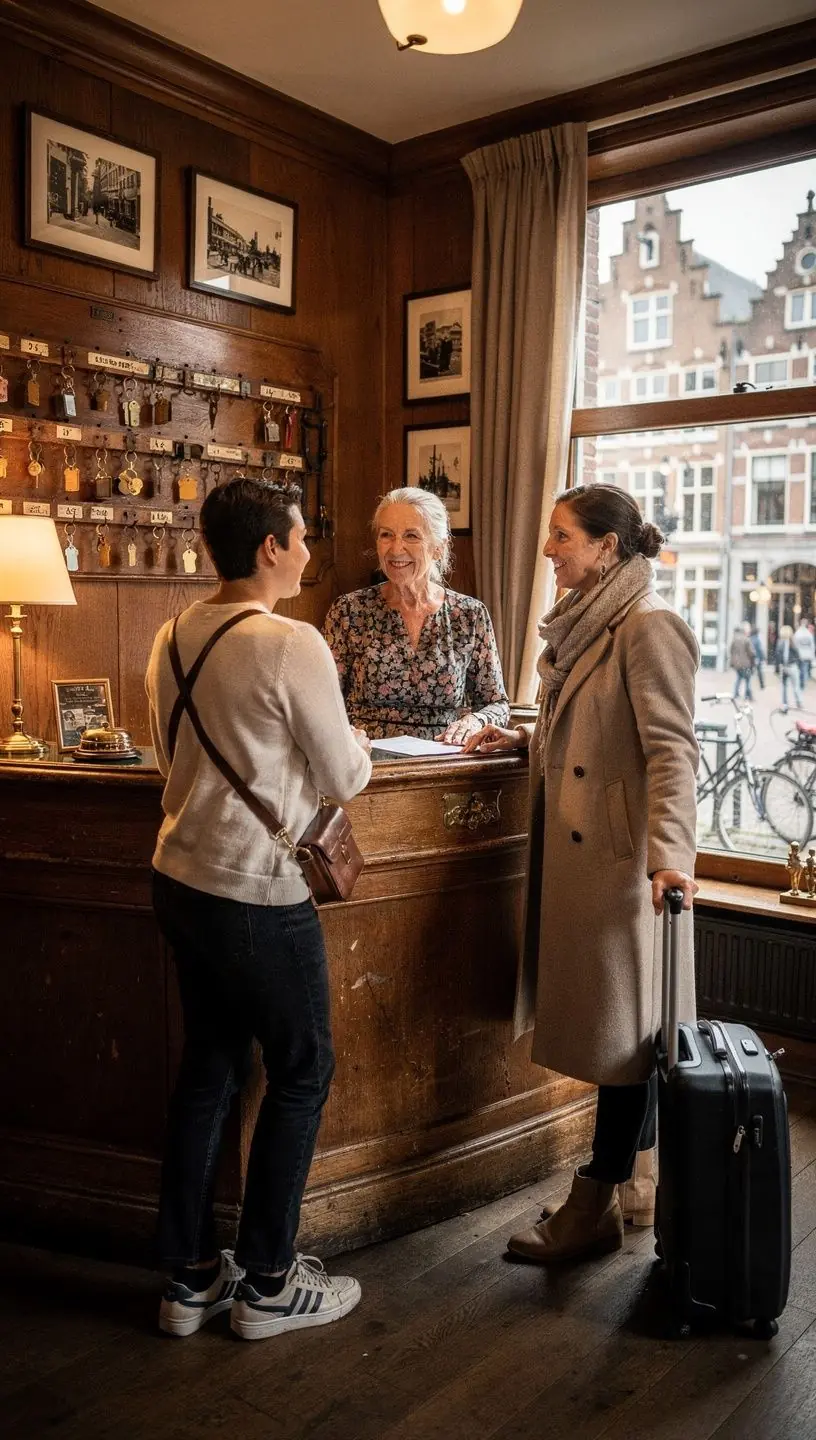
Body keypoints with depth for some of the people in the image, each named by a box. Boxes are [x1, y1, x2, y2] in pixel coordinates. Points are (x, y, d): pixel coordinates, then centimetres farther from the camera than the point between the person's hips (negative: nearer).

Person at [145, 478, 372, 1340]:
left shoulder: (173, 638, 6)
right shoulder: (291, 645, -17)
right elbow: (345, 779, -10)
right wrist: (352, 740, 11)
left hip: (179, 875, 8)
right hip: (257, 892, -8)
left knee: (208, 1067, 18)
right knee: (301, 1072, 10)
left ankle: (190, 1277, 28)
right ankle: (267, 1283, 21)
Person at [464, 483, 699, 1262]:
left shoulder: (648, 625, -14)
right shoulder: (585, 620, 14)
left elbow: (670, 746, -22)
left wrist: (670, 849, -32)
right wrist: (525, 738, 12)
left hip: (621, 854, -9)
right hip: (578, 849, 9)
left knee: (621, 1023, 3)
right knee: (616, 1023, 17)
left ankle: (597, 1205, 15)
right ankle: (633, 1181, 31)